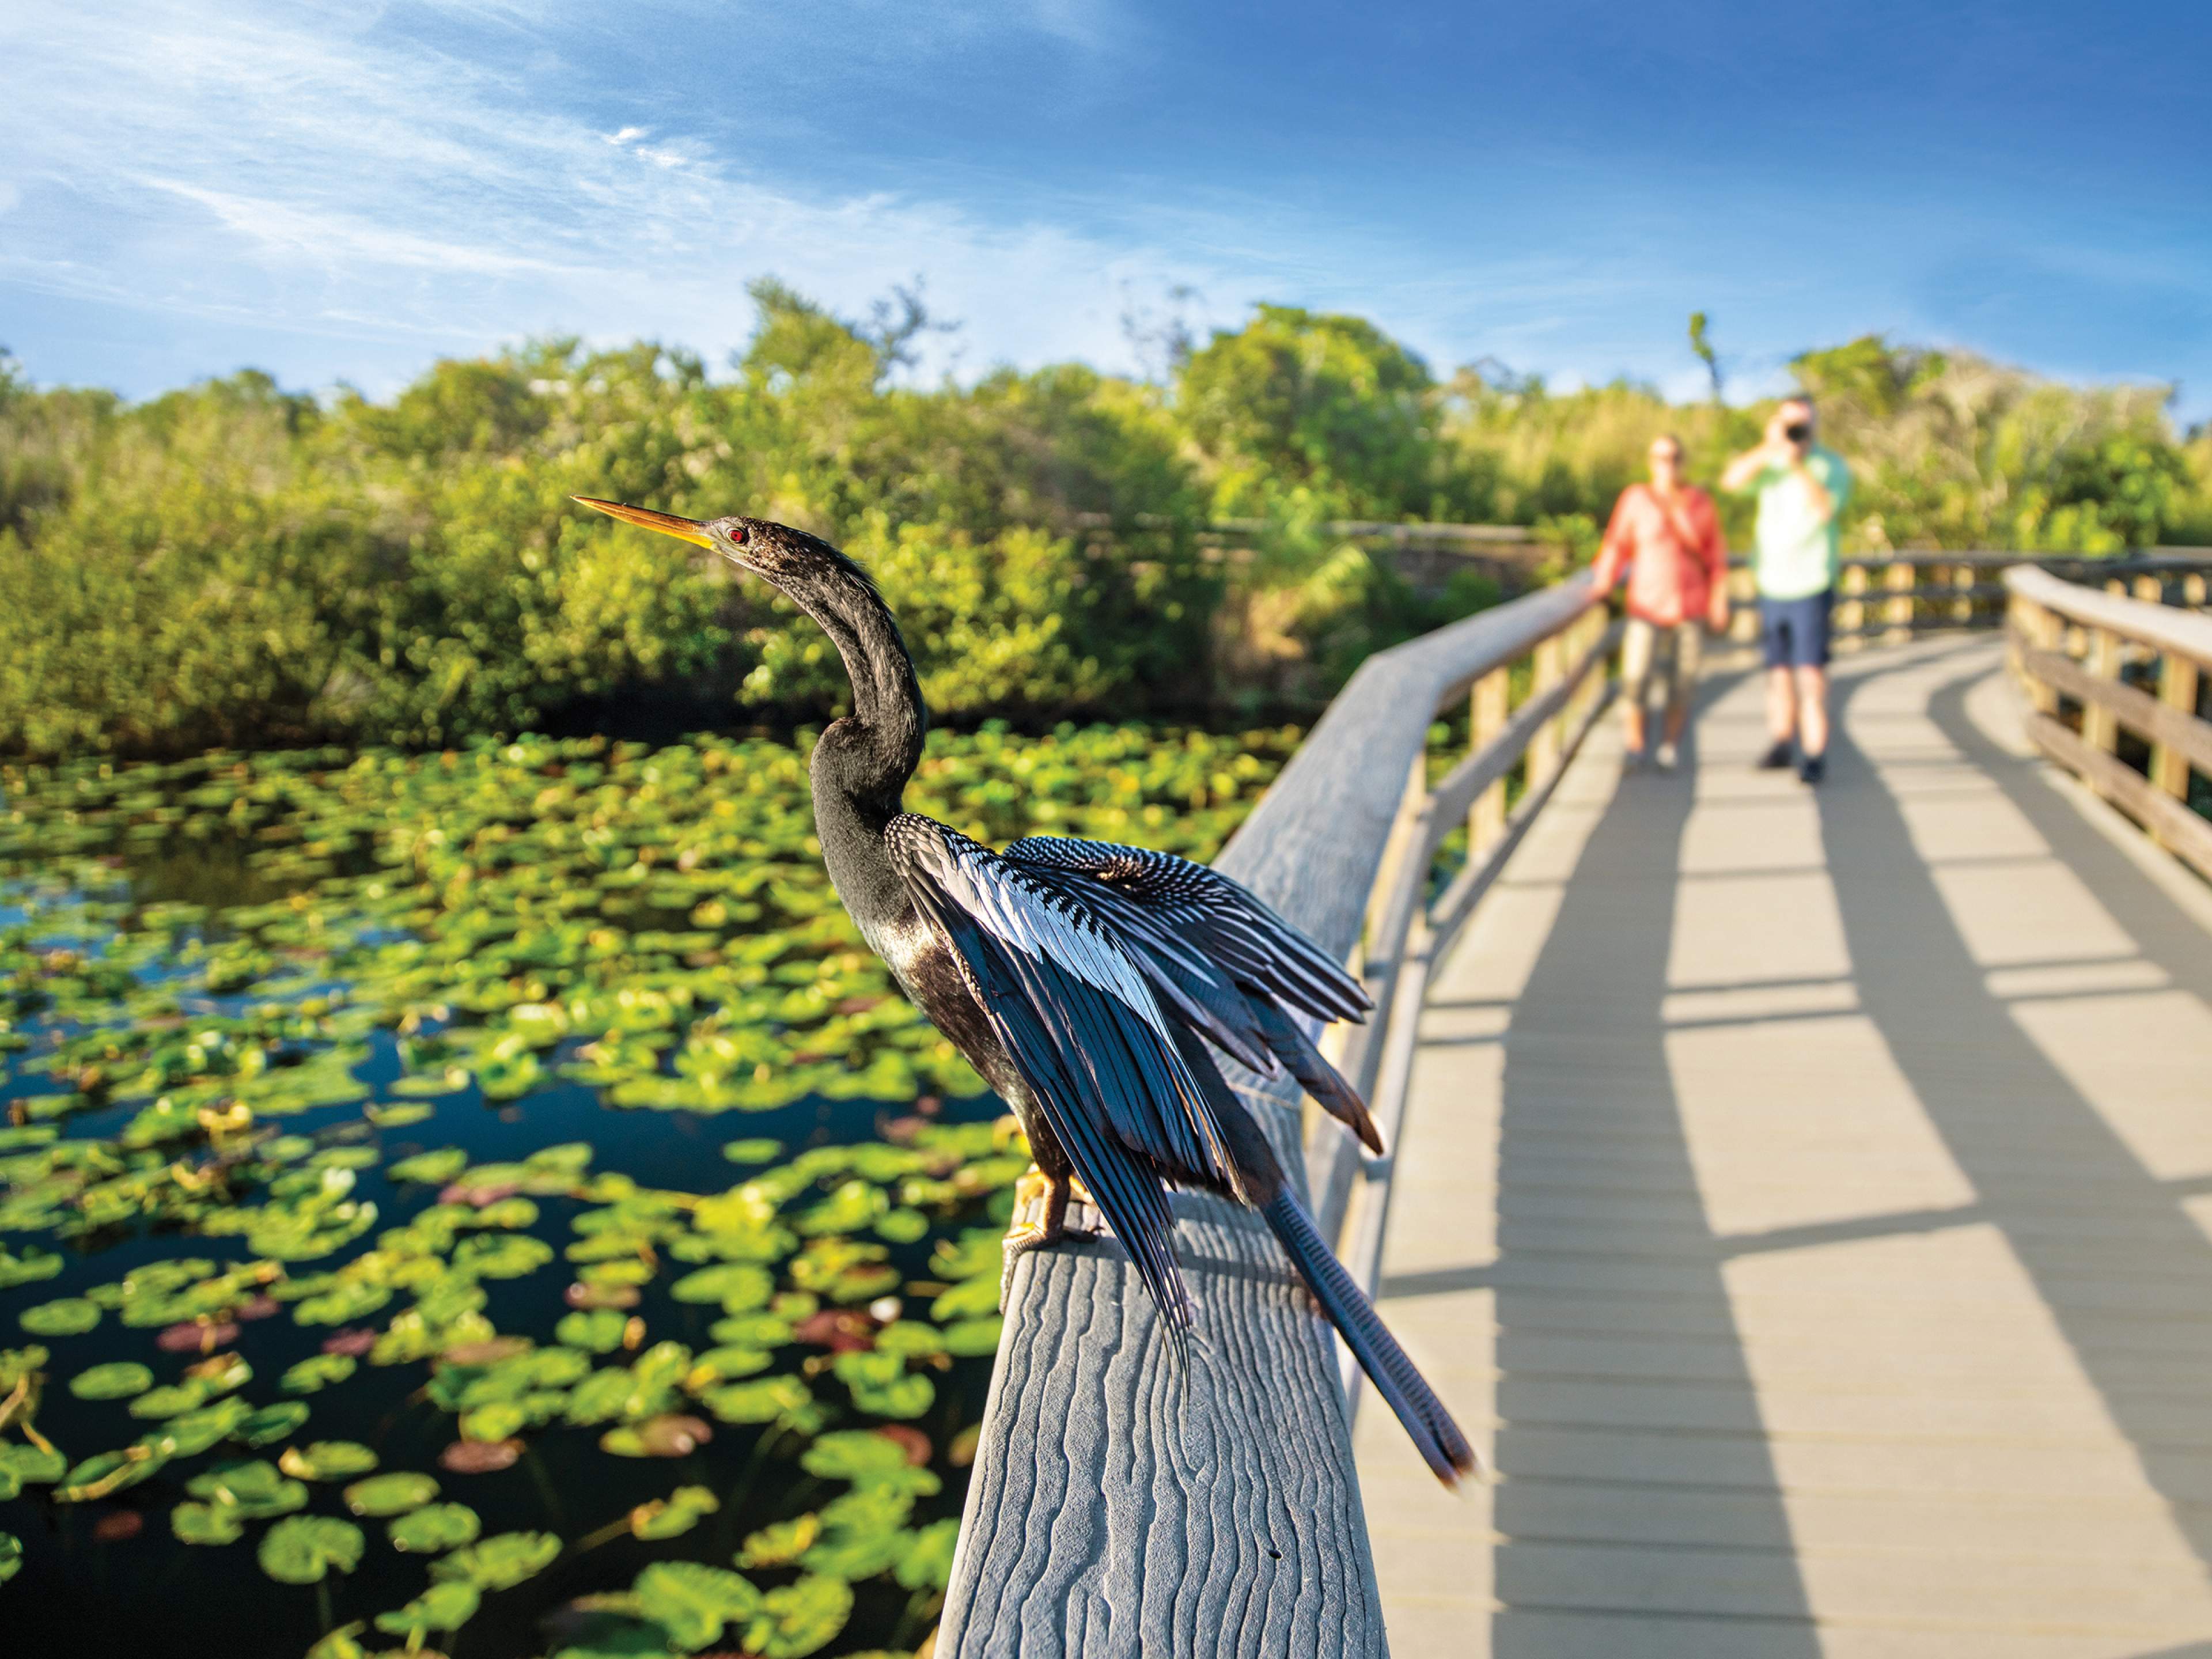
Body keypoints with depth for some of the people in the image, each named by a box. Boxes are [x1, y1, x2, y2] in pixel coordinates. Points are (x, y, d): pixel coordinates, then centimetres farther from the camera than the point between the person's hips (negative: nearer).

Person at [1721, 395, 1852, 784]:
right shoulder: (1770, 463, 8)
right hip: (1771, 586, 4)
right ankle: (1780, 744, 22)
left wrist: (1799, 463, -26)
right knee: (1778, 669, 11)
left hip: (1811, 587, -4)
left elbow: (1824, 509, -21)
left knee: (1810, 672, -9)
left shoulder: (1832, 465, -3)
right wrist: (1769, 448, -22)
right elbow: (1732, 481, -10)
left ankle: (1814, 755, -7)